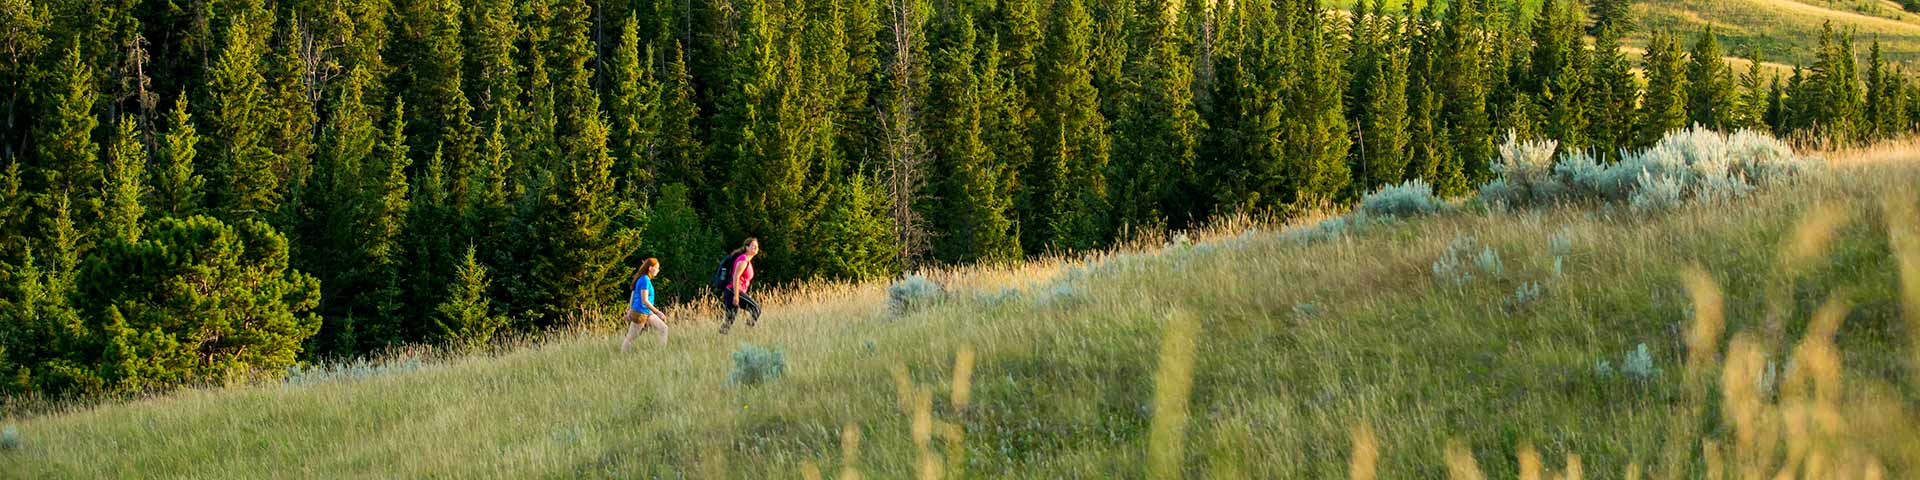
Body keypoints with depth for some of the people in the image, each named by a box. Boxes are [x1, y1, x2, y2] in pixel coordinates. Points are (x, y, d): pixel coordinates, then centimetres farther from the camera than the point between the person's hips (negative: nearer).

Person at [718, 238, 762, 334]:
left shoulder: (748, 260, 21)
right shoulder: (743, 260, -10)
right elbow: (735, 277, -18)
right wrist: (736, 295, -23)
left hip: (730, 291, 10)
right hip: (733, 291, -10)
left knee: (730, 319, 9)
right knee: (756, 309, -14)